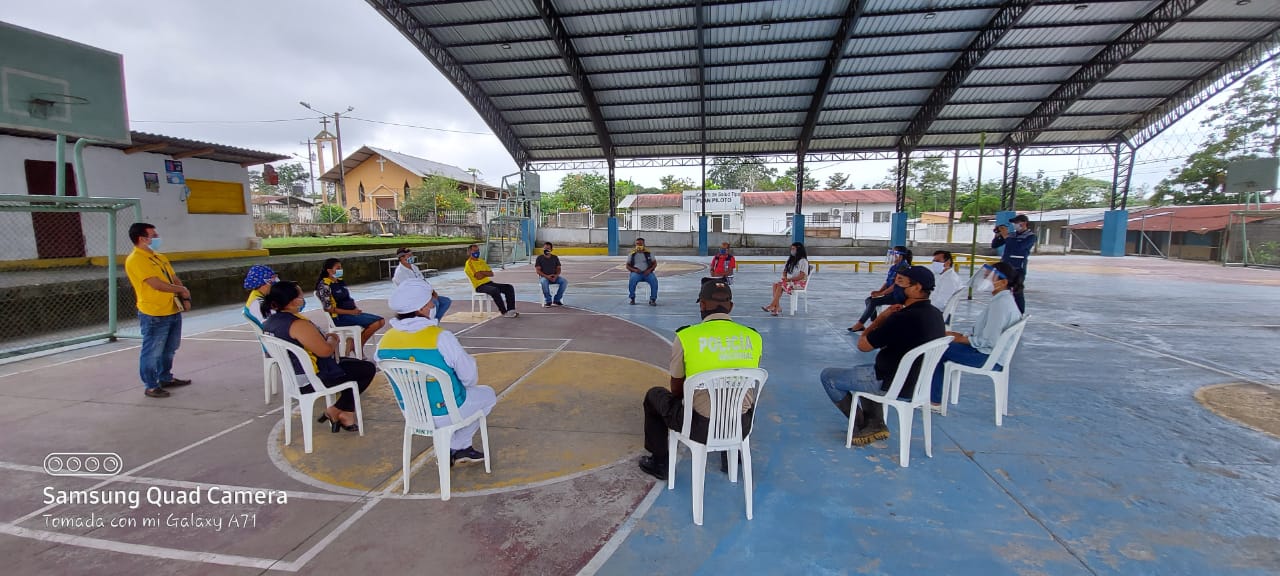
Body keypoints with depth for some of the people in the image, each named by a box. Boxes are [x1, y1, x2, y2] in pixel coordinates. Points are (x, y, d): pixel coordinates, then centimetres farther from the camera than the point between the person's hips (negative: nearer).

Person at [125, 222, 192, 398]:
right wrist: (182, 290, -6)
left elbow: (175, 279, 16)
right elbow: (157, 284, -21)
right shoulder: (135, 260, -13)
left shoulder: (159, 257, 15)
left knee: (169, 349, 19)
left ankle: (166, 378, 33)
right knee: (152, 352, 0)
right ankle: (150, 386, 10)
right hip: (154, 315, -8)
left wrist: (185, 298, 0)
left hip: (173, 311, 8)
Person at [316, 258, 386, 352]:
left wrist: (356, 308, 1)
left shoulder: (340, 282, 15)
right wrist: (350, 312, -18)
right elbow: (328, 308, -16)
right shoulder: (324, 285, -9)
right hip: (339, 317, -8)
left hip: (352, 313, 8)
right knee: (375, 322, -23)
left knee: (381, 321, -6)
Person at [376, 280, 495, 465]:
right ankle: (457, 448, 21)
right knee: (487, 394, 22)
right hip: (446, 413, -6)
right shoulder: (441, 338, -27)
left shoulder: (384, 342, -9)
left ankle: (461, 449, 30)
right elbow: (470, 377, -17)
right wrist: (465, 384, 5)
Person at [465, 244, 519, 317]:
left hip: (489, 283, 8)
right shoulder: (469, 263, -5)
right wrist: (486, 273, 2)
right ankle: (504, 312, -29)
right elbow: (478, 277, -16)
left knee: (509, 287, -10)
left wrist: (482, 272, -5)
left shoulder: (482, 261, 20)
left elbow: (491, 274, 12)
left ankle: (511, 310, -17)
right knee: (495, 290, -37)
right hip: (480, 286, -8)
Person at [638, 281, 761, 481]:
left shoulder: (686, 336, -11)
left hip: (700, 428, -3)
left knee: (654, 395, 24)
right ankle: (730, 455, 43)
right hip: (741, 427, 4)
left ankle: (659, 463, 34)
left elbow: (676, 390, 3)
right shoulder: (754, 337, -2)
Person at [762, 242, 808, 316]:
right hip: (789, 280, 8)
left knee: (781, 286, -28)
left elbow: (802, 276, -17)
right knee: (775, 284, -18)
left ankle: (772, 306, -26)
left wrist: (789, 279, -19)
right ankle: (777, 306, -28)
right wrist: (784, 277, -2)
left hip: (799, 282, -8)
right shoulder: (790, 259, 16)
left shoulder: (803, 261, -10)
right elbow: (785, 270, 20)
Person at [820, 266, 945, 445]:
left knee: (828, 376, 3)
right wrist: (887, 318, 1)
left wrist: (882, 316, -9)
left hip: (892, 385, -9)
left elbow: (863, 345, -17)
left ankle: (861, 427, 14)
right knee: (860, 370, 32)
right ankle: (875, 424, 21)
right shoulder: (935, 314, -1)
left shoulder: (903, 318, -29)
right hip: (917, 380, 9)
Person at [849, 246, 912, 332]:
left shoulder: (904, 268, -16)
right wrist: (879, 291, -4)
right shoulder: (893, 267, 11)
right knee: (868, 300, -4)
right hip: (890, 294, 9)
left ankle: (860, 324, -15)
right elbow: (887, 282, 13)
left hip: (898, 297, -9)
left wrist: (881, 293, -18)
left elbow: (896, 285, -21)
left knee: (873, 302, -22)